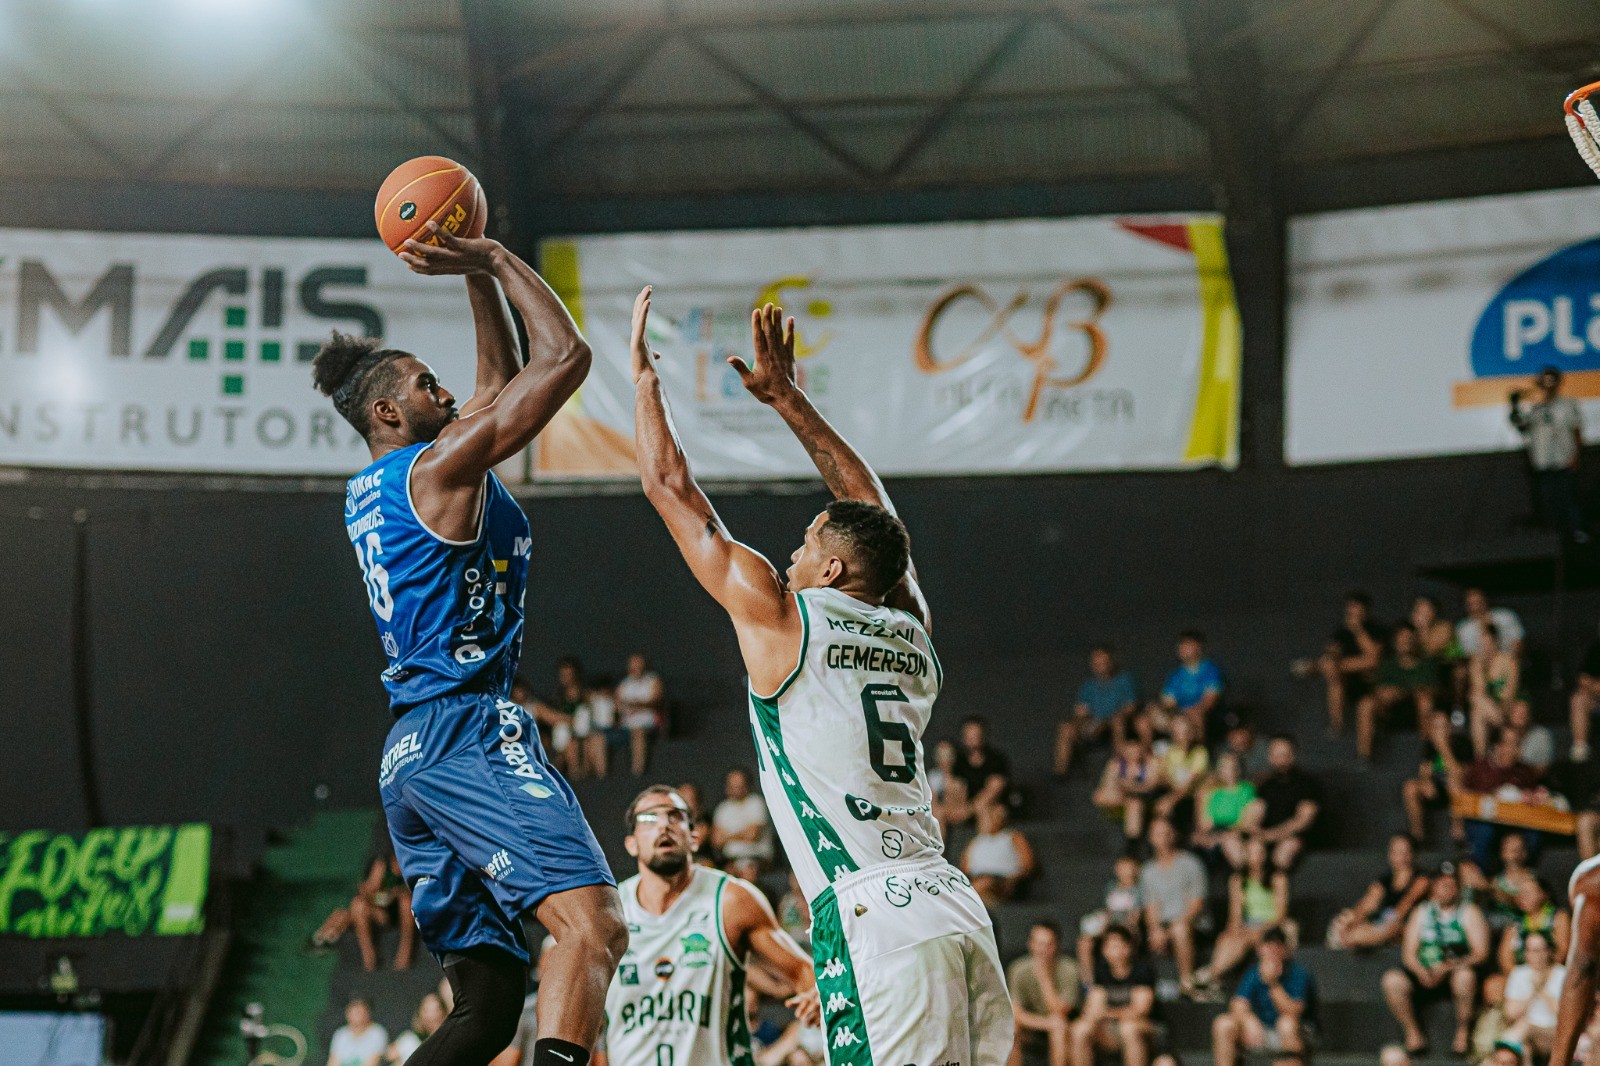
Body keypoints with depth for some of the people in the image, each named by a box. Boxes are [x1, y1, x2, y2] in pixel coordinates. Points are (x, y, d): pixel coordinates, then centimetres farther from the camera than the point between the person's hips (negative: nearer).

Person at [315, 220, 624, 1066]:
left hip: (409, 756, 10)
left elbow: (503, 382, 35)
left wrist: (479, 278, 29)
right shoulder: (440, 468, -3)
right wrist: (497, 261, 7)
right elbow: (565, 356, -3)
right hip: (468, 730, -10)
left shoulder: (372, 490, 23)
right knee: (594, 923, -26)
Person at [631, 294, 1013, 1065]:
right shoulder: (911, 632, 19)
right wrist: (787, 399, 42)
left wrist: (643, 372, 23)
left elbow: (669, 485, 11)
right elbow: (866, 501, 35)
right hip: (957, 909, 7)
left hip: (873, 915, -7)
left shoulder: (776, 614, 2)